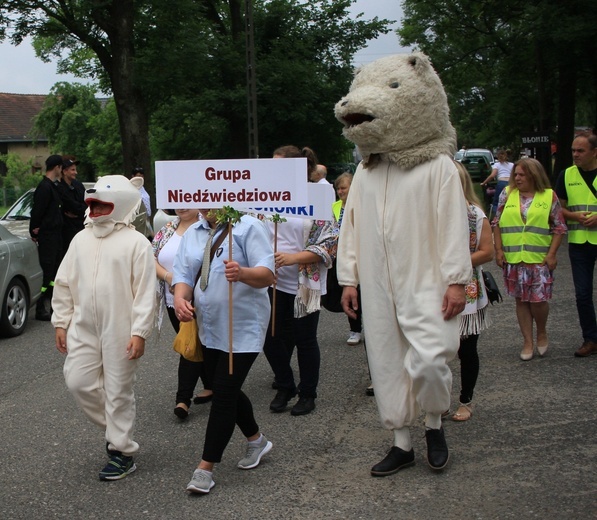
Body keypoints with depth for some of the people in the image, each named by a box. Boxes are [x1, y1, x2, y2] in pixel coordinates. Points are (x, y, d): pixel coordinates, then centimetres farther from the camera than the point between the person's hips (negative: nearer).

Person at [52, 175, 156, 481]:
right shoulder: (81, 239, 9)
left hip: (120, 332, -6)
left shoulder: (135, 242, -8)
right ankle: (116, 427, 27)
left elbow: (145, 292, -11)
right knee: (77, 381, 4)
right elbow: (64, 284, 13)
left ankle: (122, 452, 16)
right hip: (83, 329, 6)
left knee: (118, 391, 2)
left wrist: (139, 332, -16)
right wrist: (61, 323, 10)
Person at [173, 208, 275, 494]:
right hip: (209, 328, 7)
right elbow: (184, 274, 3)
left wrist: (242, 273, -41)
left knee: (224, 393, -8)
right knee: (225, 389, 16)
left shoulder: (248, 227, -11)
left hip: (243, 328, -7)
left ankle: (205, 468, -1)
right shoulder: (192, 234, 8)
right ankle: (256, 441, 38)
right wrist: (180, 297, -19)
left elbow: (267, 274, -19)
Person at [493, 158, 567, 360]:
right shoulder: (507, 194, 6)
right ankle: (528, 342, 17)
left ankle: (542, 332, 23)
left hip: (540, 259, -2)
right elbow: (497, 224, 9)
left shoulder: (549, 196, 1)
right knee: (521, 300, 7)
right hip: (513, 259, 2)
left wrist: (551, 254, -6)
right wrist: (499, 250, 1)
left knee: (539, 300, -5)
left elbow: (559, 227, 2)